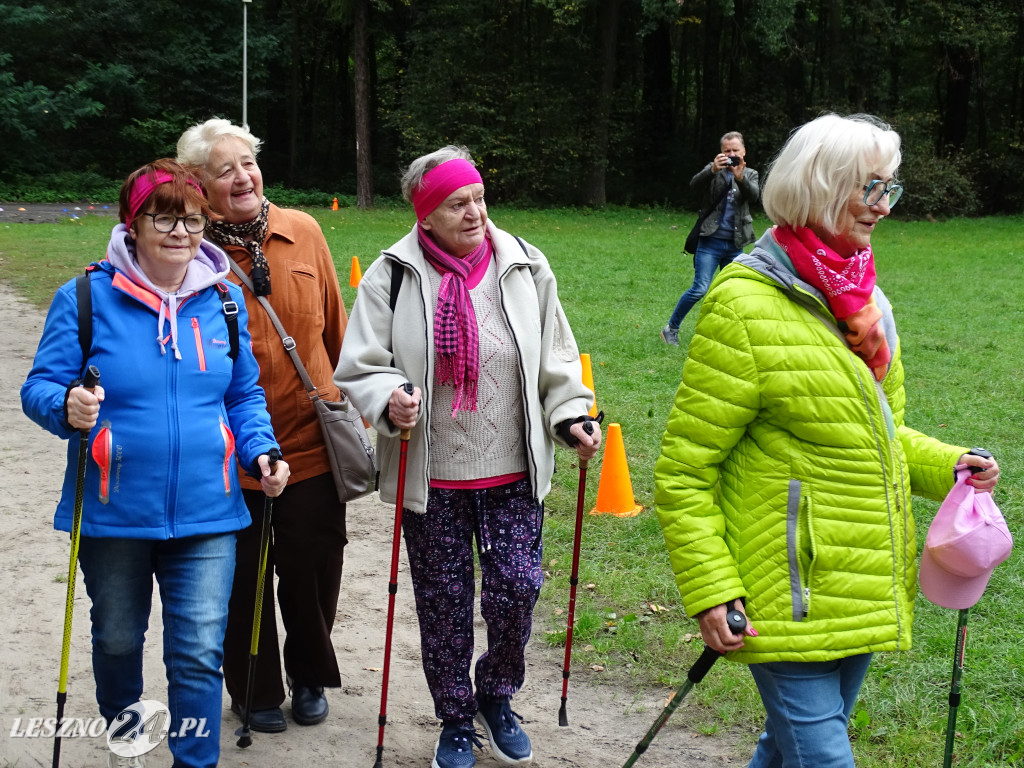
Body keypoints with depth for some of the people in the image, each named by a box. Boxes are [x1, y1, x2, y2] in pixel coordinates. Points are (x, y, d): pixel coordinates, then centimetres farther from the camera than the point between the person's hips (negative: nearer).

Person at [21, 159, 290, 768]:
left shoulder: (225, 300, 3)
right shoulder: (87, 298, -7)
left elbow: (244, 395, 12)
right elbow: (40, 387, -5)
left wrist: (261, 451, -5)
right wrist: (67, 409, -28)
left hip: (205, 513, 1)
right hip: (113, 512, -1)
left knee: (200, 651, -2)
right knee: (118, 637, 19)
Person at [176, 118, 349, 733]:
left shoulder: (304, 232, 1)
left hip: (312, 443, 2)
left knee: (313, 572, 11)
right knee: (244, 579, 12)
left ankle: (310, 677, 36)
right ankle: (257, 691, 33)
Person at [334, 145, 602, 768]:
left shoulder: (525, 267, 0)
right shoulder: (394, 277, -7)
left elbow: (556, 361, 9)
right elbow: (361, 367, -4)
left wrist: (571, 416, -4)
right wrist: (389, 400, -23)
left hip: (515, 470, 1)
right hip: (432, 476, -1)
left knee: (517, 587, 0)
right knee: (443, 601, 9)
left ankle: (496, 697, 29)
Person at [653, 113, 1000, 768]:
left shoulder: (861, 297, 10)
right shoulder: (748, 304, -15)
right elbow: (682, 469, -15)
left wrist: (947, 465, 4)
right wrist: (710, 591, -20)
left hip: (862, 592, 8)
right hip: (790, 600, -8)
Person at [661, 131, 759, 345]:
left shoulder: (750, 174, 9)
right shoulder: (714, 169, 3)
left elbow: (755, 195, -11)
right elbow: (694, 184, -16)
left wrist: (740, 177, -30)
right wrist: (713, 170, -34)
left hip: (735, 245, 4)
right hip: (711, 241, -4)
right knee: (700, 289, -11)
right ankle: (671, 329, 2)